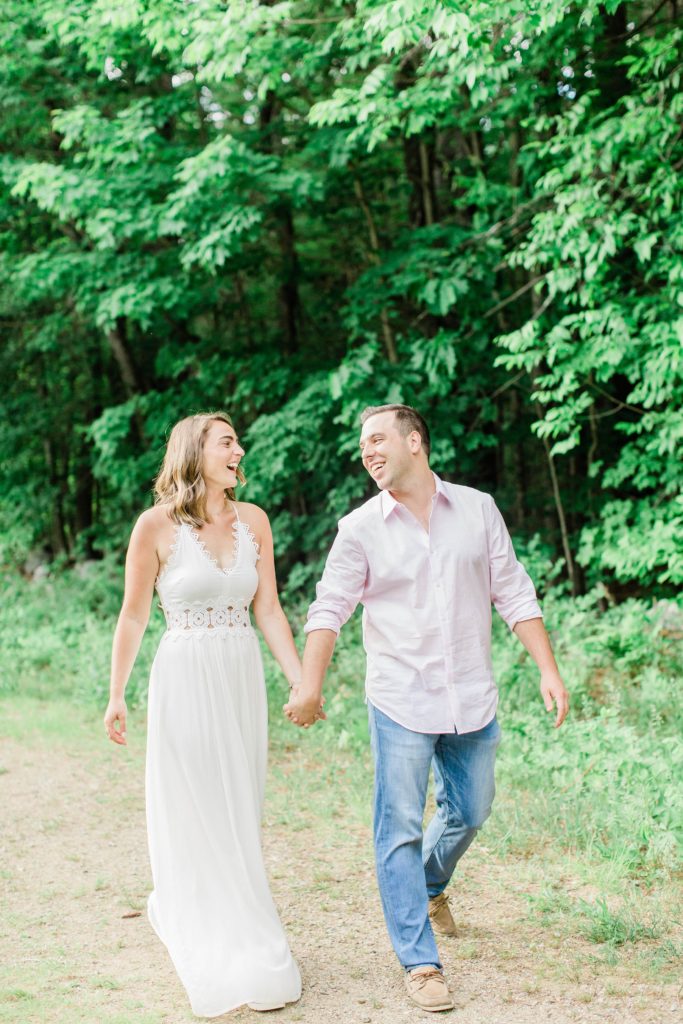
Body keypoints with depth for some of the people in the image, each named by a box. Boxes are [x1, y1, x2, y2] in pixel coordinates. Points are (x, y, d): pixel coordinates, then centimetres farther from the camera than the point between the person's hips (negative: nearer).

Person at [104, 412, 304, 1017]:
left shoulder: (253, 521, 4)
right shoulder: (157, 525, -7)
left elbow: (268, 611, 5)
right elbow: (134, 615, -2)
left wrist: (303, 682, -1)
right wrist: (116, 695, -3)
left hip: (244, 678, 5)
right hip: (185, 678, -4)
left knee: (239, 813, 9)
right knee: (196, 815, 1)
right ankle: (232, 965, 12)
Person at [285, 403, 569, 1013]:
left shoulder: (477, 510, 1)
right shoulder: (360, 529, -3)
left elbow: (514, 595, 4)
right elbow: (329, 610, -5)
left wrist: (548, 669, -2)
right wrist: (310, 685, -17)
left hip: (471, 699, 2)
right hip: (400, 703, -2)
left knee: (469, 812, 16)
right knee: (400, 830, -2)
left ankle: (431, 885, 47)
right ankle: (420, 963, 8)